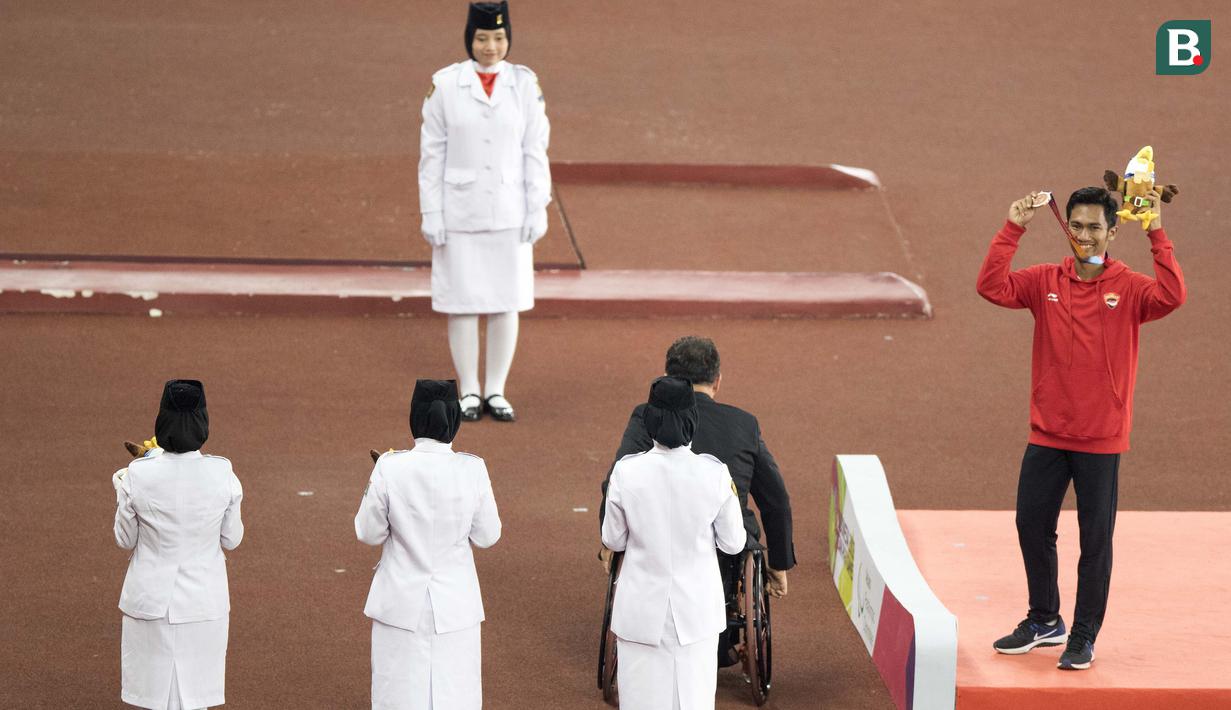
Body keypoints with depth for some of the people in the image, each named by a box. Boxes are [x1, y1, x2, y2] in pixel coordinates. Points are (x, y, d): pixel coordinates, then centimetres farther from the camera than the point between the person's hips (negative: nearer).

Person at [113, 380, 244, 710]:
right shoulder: (222, 475, -12)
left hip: (151, 601, -1)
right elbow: (231, 539, 1)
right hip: (204, 602, 1)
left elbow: (125, 540, -1)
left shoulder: (139, 476, -15)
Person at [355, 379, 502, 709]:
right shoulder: (472, 470, -12)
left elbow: (369, 533, -4)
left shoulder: (390, 469, -14)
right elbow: (486, 536, -2)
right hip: (455, 603, 0)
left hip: (402, 604, 0)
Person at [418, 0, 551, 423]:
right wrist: (431, 214, -4)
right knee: (463, 303, 3)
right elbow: (432, 152, -1)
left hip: (509, 212, 1)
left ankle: (496, 391, 16)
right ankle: (469, 392, 14)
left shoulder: (525, 85, 0)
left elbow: (535, 150, 3)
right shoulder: (445, 85, -4)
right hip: (460, 212, -1)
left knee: (506, 303, 5)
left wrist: (537, 210, -1)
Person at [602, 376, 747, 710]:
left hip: (643, 608, 0)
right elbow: (732, 542, -3)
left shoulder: (626, 472, -14)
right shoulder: (714, 474, -14)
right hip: (697, 607, 0)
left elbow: (613, 540, -1)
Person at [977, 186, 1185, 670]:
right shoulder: (1046, 282, 3)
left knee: (1096, 539, 2)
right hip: (1047, 434, 3)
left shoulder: (1128, 288, -6)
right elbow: (992, 287, -9)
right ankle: (1044, 621, 30)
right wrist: (1012, 229, -14)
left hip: (1101, 439, -3)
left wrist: (1156, 235, -26)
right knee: (1031, 526, 12)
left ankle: (1083, 638, 13)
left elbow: (1172, 297, -24)